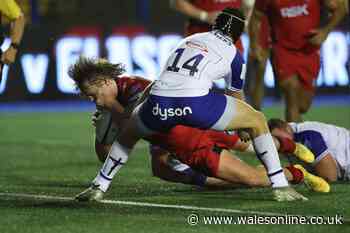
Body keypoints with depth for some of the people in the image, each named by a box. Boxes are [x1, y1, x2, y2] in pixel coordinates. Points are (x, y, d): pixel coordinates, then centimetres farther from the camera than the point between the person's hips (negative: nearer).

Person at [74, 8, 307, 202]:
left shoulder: (190, 39, 28)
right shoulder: (234, 55, 19)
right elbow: (237, 98, 33)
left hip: (158, 105, 4)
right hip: (194, 104, -4)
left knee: (128, 132, 37)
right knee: (258, 120, 16)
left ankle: (98, 187, 31)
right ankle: (280, 186, 9)